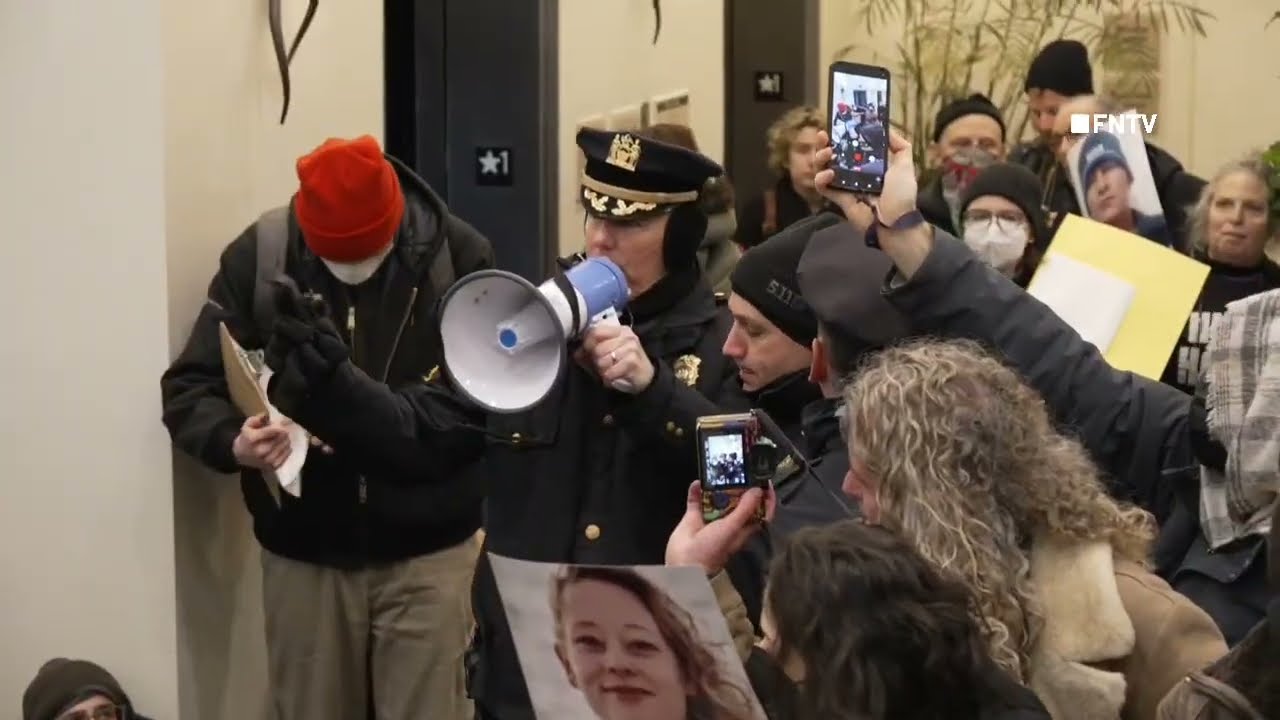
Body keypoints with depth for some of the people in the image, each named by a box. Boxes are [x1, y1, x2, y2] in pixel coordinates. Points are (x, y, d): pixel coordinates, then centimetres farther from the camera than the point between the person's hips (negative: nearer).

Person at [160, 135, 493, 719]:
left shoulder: (457, 253, -7)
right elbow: (189, 387, -4)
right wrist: (233, 443, -24)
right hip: (303, 553, 1)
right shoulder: (257, 257, -6)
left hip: (427, 550, -1)